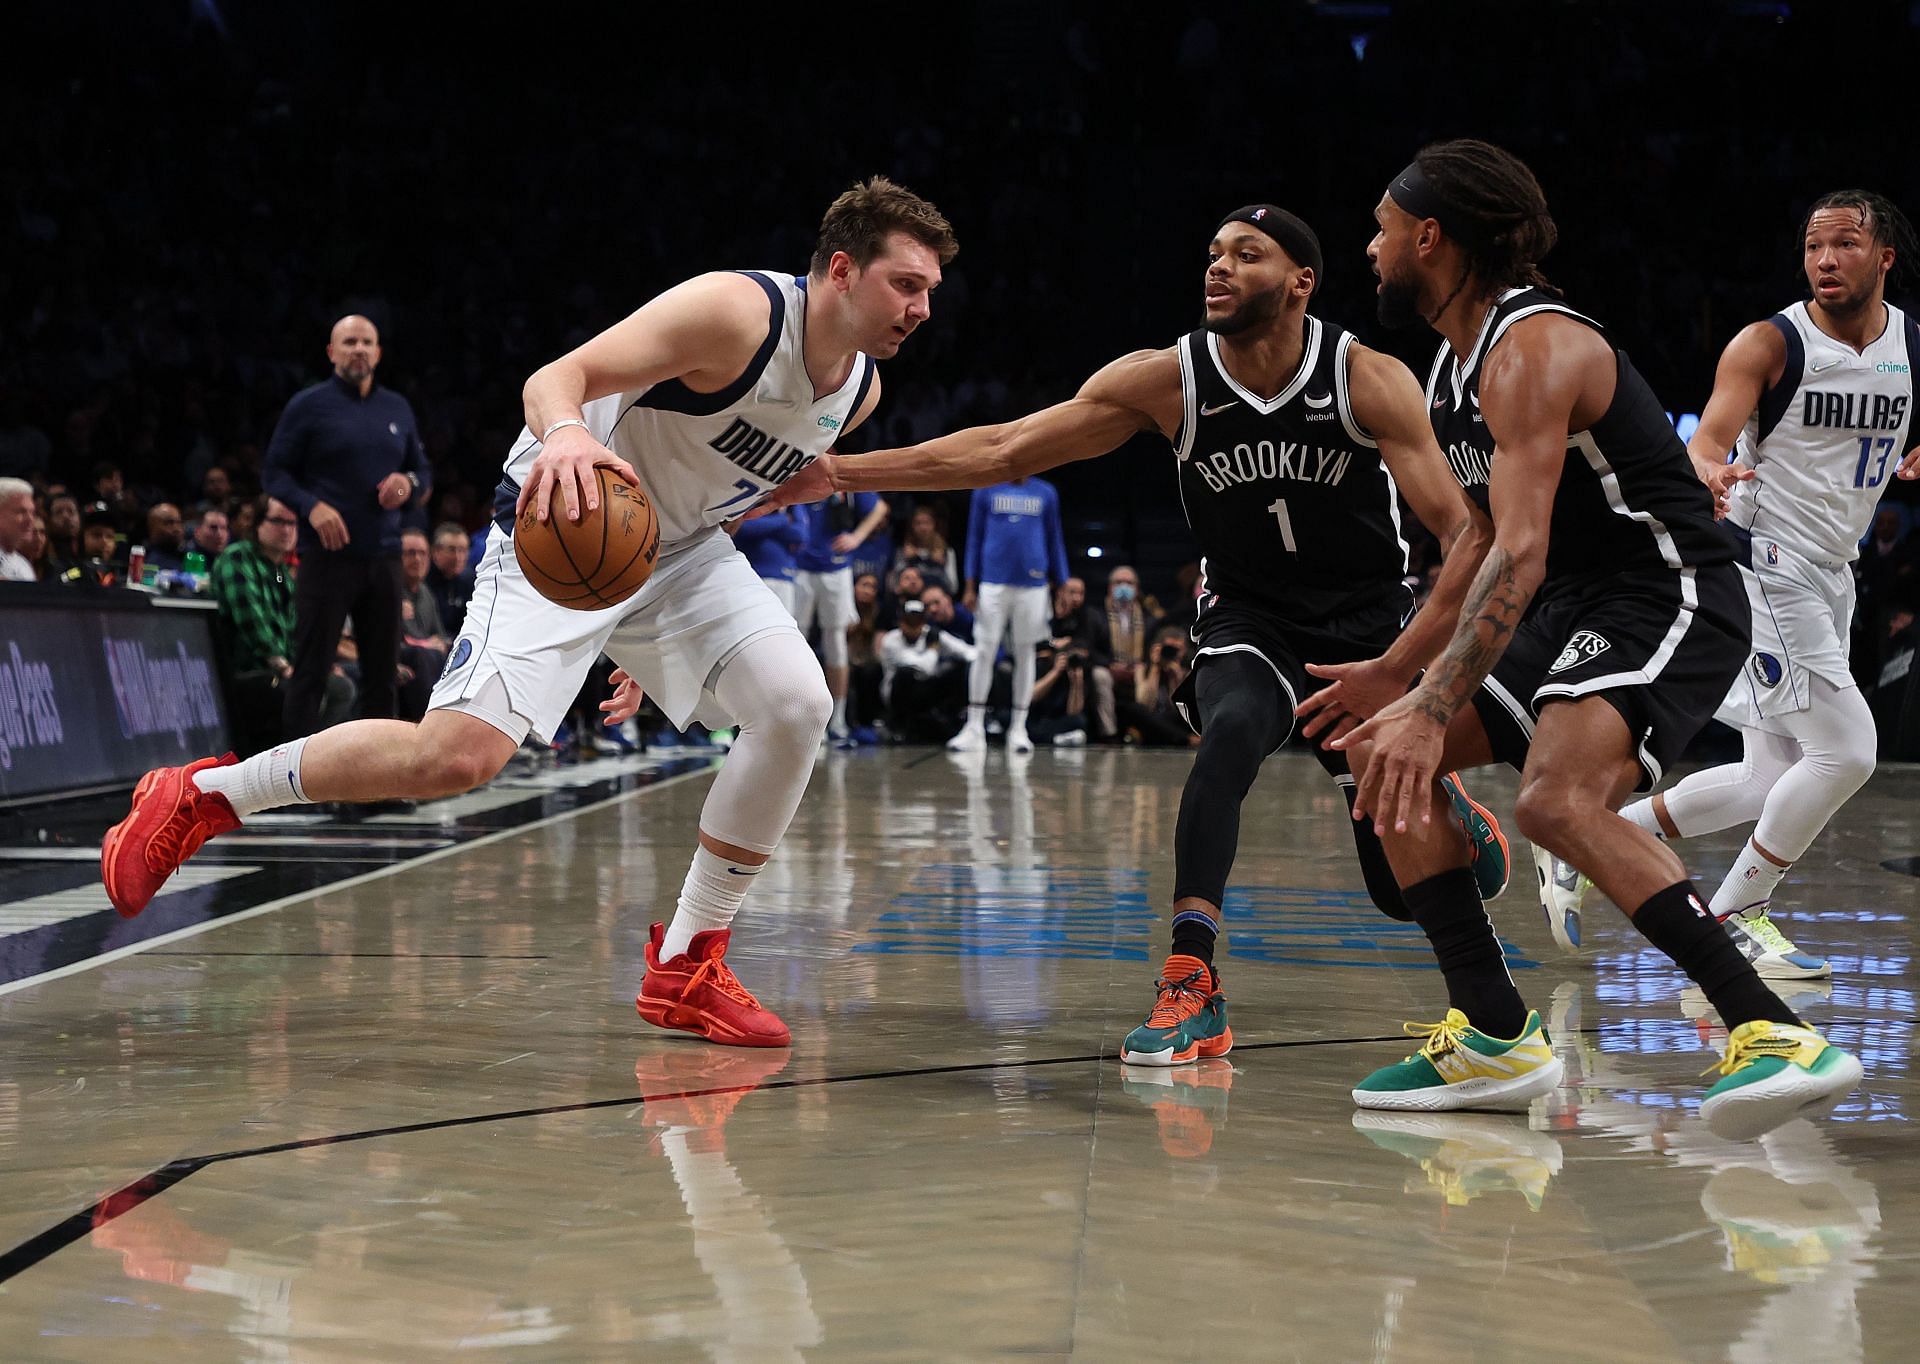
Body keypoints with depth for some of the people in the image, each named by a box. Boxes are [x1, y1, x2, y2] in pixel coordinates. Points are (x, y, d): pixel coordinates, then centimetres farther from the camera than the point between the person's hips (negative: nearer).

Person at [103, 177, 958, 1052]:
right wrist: (566, 434, -54)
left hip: (681, 549, 7)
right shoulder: (739, 312, -23)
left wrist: (658, 645, 22)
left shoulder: (859, 391, 1)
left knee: (797, 704, -15)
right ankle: (203, 794, 0)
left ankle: (687, 966, -3)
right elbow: (557, 374, -28)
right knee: (458, 754, -20)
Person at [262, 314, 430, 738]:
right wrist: (312, 506, -18)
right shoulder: (308, 405, 1)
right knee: (312, 668, -5)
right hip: (327, 555, -5)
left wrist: (408, 483, -3)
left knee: (383, 670, 7)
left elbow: (422, 471, 22)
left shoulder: (397, 408, 15)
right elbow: (274, 472, -1)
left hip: (383, 556, 5)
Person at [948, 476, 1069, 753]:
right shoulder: (986, 490, 4)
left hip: (1033, 584, 1)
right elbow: (975, 538, 6)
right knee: (984, 652, -2)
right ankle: (974, 728, 2)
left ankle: (1018, 728, 10)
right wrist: (970, 586, 1)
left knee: (1025, 654, 4)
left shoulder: (1046, 493, 7)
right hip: (994, 582, -1)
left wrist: (1059, 585, 9)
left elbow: (1054, 541, 12)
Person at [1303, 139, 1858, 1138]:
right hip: (1577, 608, 11)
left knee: (1558, 800, -33)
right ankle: (1495, 1041, 8)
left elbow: (1521, 554, -29)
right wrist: (1401, 675, 23)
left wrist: (1431, 713, -34)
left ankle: (1779, 1037, -34)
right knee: (1381, 756, 7)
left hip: (1670, 600, -11)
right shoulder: (1455, 361, 14)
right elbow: (1476, 542, 24)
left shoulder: (1531, 348, -19)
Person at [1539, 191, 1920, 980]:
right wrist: (1708, 473, -44)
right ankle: (1733, 917, -2)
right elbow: (1706, 441, -24)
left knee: (1770, 783, 9)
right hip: (1762, 566, -7)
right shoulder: (1769, 345, -12)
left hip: (1831, 577, 7)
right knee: (1847, 751, -16)